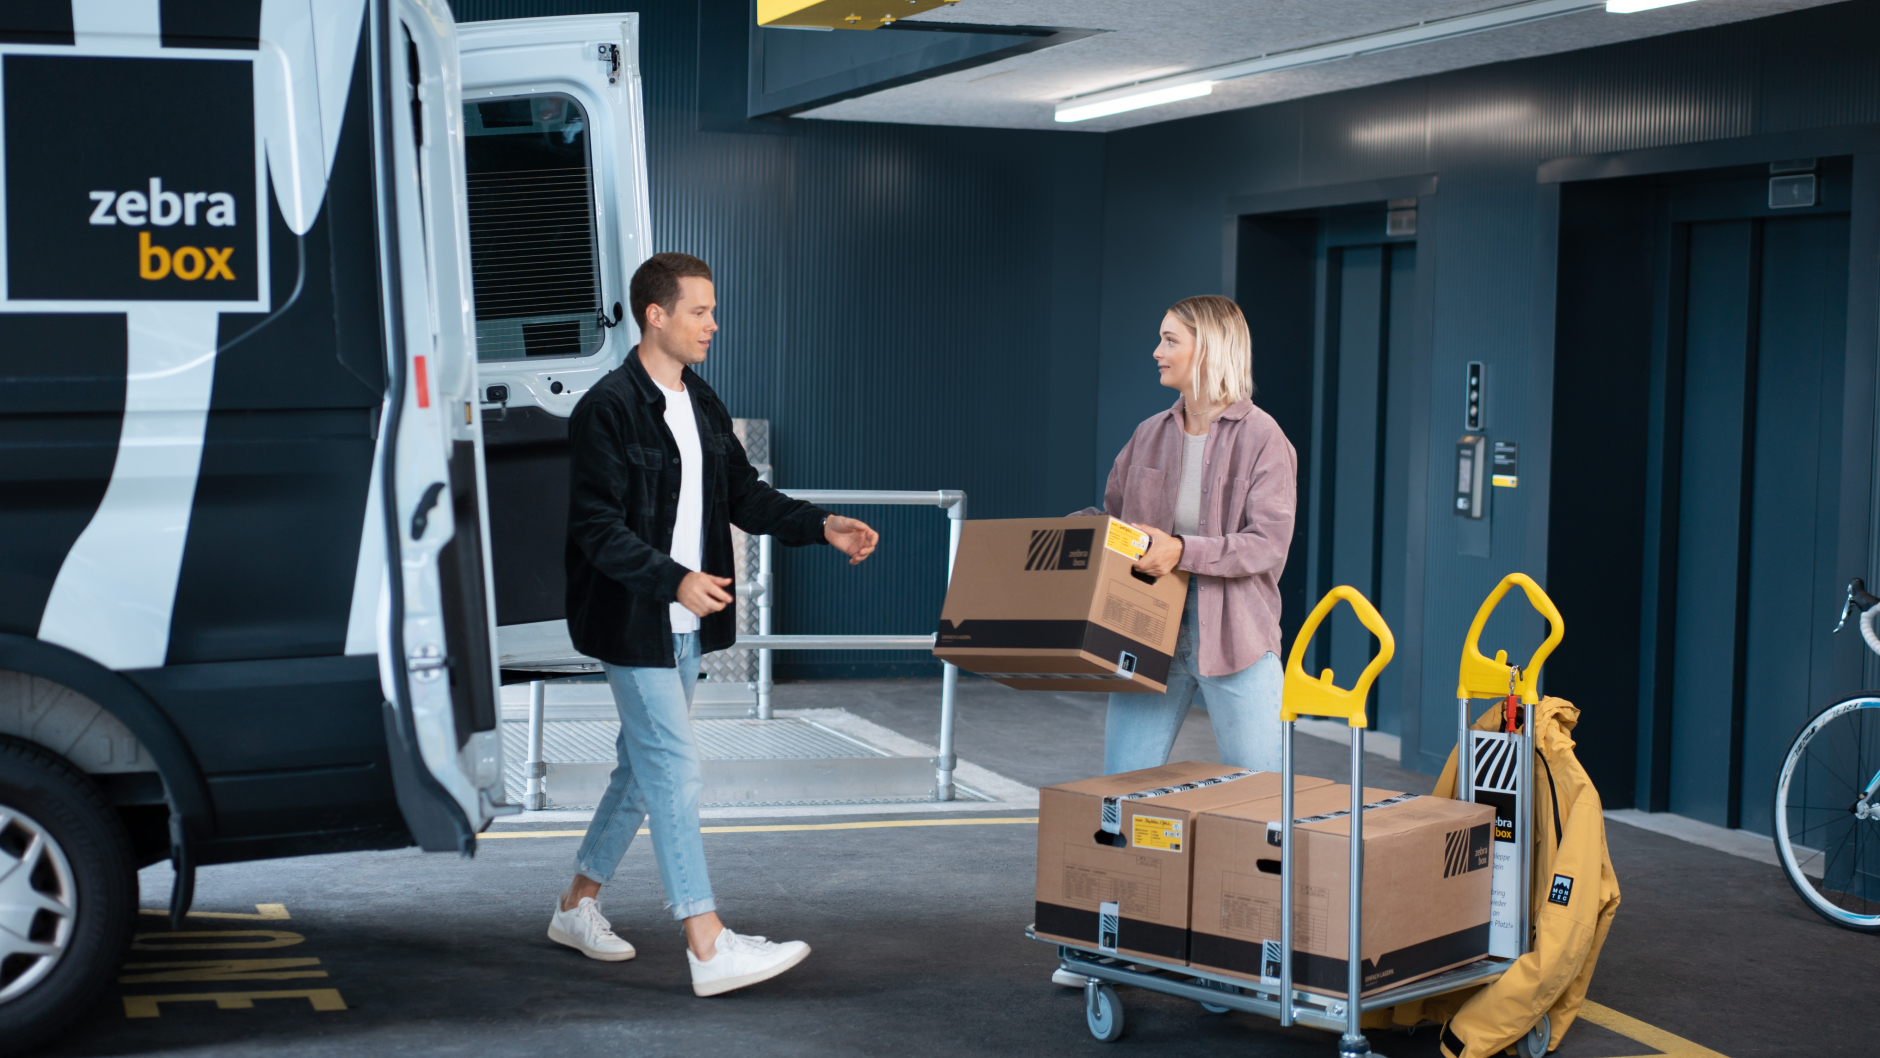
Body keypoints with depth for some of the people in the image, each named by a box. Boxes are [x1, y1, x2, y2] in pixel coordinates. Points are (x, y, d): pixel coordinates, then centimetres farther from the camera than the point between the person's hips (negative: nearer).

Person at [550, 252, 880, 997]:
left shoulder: (701, 403, 11)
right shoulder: (607, 409, -16)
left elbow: (744, 494, 15)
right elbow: (597, 528, -21)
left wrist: (821, 526, 1)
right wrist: (676, 580, -32)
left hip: (684, 624, 9)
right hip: (633, 622, -9)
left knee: (644, 766, 17)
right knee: (676, 773, -9)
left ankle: (578, 906, 31)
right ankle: (709, 948, -8)